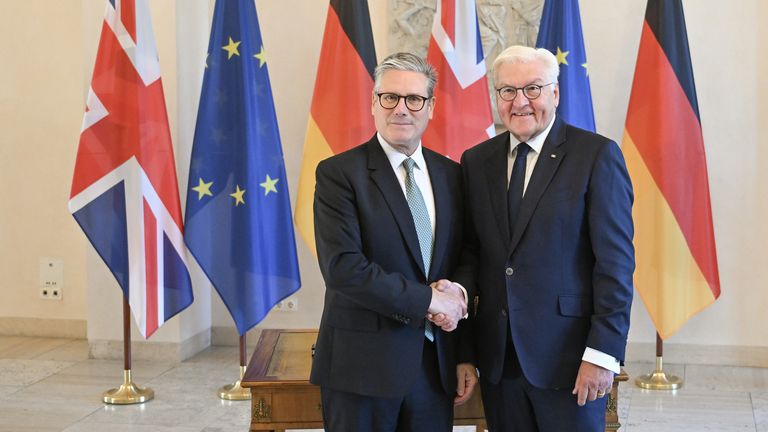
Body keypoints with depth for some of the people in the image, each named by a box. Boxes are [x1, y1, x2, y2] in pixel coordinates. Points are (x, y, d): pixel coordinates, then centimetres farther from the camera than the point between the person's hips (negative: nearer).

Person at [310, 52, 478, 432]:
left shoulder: (452, 175, 9)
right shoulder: (338, 173, -6)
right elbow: (342, 267, -17)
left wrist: (465, 356, 4)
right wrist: (427, 300, -15)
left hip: (436, 367, 4)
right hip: (363, 366, -4)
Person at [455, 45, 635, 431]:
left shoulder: (597, 155, -6)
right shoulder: (476, 161, 9)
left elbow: (615, 261, -9)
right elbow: (473, 248, 13)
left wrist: (602, 352, -14)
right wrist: (460, 289, -9)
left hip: (568, 356, -4)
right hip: (498, 359, 4)